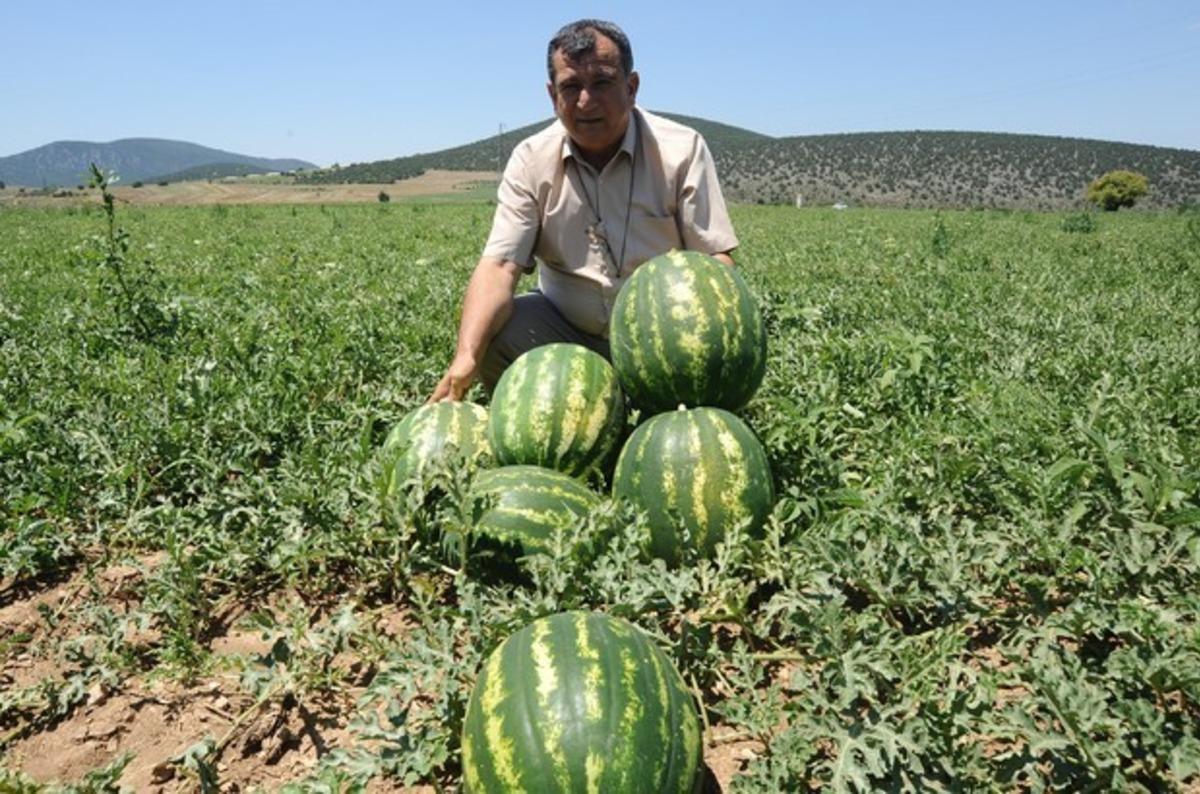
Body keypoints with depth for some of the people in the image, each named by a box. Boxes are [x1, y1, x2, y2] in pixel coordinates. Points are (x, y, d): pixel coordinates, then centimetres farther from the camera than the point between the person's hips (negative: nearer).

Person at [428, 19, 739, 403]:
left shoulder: (682, 150, -10)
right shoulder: (531, 159, -5)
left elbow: (715, 260, -12)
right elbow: (499, 267, -14)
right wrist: (465, 358, -32)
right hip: (565, 326, 1)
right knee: (489, 336, -24)